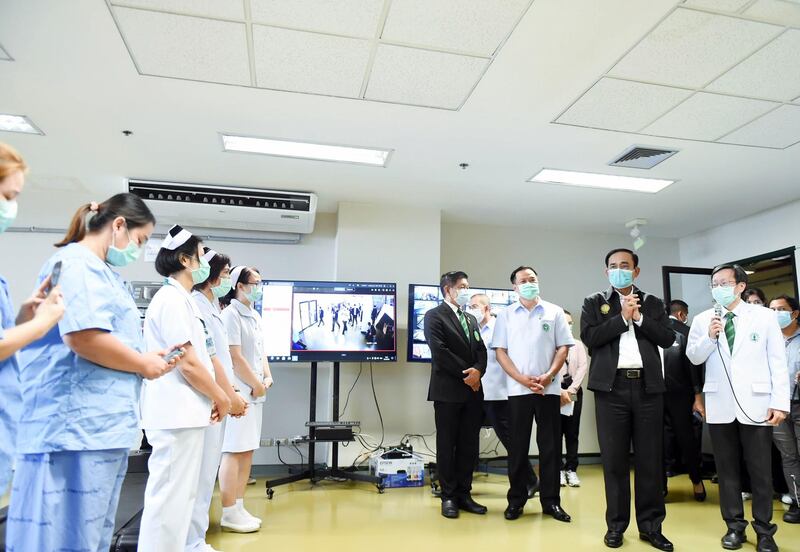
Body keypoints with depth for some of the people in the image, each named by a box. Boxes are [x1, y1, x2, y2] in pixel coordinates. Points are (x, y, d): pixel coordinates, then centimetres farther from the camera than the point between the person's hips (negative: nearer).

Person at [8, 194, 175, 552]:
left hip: (100, 426, 10)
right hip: (78, 428, -10)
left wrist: (146, 358, 9)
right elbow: (83, 335, -25)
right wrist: (144, 365, -11)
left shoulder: (100, 271, 21)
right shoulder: (77, 263, -11)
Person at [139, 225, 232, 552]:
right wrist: (221, 397, -7)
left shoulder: (181, 299, 16)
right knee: (169, 498, -2)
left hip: (186, 412, 10)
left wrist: (216, 396, 13)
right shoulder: (172, 299, -15)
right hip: (177, 413, -10)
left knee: (179, 497, 18)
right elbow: (188, 364, -19)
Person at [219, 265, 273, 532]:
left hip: (254, 393, 9)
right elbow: (235, 358, -16)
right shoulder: (231, 315, -12)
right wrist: (257, 385, -8)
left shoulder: (255, 316, 16)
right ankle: (230, 514, 6)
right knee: (234, 452, -3)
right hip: (239, 392, -9)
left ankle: (239, 508, 22)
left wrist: (268, 377, 6)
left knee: (247, 451, 12)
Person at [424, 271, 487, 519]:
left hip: (473, 390, 6)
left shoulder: (471, 319, 19)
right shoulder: (435, 315, -3)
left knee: (469, 445, 8)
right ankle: (449, 496, 12)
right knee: (447, 445, 2)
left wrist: (478, 370, -10)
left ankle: (464, 494, 18)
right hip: (448, 390, -6)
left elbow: (481, 350, 11)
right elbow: (439, 350, -14)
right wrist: (465, 374, -12)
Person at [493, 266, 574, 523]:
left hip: (549, 388, 1)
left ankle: (551, 501, 16)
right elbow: (500, 351, 1)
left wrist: (548, 376, -11)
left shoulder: (555, 312, 7)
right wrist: (522, 379, -10)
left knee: (550, 445, 5)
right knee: (518, 445, 6)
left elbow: (563, 347, 4)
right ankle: (516, 499, 16)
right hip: (517, 389, 0)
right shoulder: (506, 315, 6)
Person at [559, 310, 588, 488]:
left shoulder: (578, 344, 8)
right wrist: (560, 390, -15)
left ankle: (571, 469, 11)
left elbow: (583, 366, 0)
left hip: (574, 390, 3)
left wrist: (572, 388, -12)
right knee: (556, 431, 1)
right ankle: (559, 469, 9)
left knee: (572, 431, 4)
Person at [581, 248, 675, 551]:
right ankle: (616, 524, 17)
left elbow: (667, 338, 2)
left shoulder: (653, 303, 14)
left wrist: (639, 317, -7)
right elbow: (589, 337, -7)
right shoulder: (594, 302, 8)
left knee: (650, 458, 7)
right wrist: (622, 317, -8)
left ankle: (651, 525, 20)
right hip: (611, 387, -1)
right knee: (614, 459, 4)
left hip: (648, 386, 2)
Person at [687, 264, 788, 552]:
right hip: (720, 406, 2)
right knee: (727, 469, 10)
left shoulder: (764, 316, 2)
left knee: (760, 470, 7)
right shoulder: (702, 320, 5)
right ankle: (735, 526, 23)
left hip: (756, 404, -1)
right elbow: (693, 357, 3)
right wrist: (709, 336, -15)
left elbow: (778, 361, -1)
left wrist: (779, 402, -7)